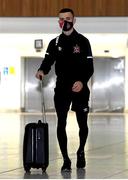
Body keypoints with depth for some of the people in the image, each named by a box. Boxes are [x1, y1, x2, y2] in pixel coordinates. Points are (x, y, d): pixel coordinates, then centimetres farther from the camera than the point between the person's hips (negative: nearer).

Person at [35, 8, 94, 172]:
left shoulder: (83, 41, -1)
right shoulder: (55, 43, 8)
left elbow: (89, 67, -7)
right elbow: (48, 60, -4)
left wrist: (82, 81, -24)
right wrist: (42, 70, -27)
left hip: (80, 88, -2)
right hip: (61, 88, 2)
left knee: (82, 124, 4)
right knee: (61, 124, -4)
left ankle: (81, 151, 31)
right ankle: (66, 160, 4)